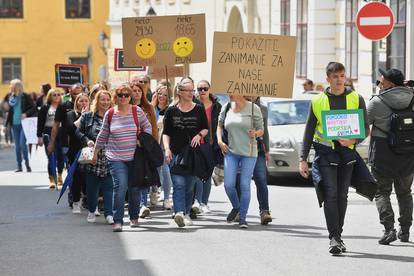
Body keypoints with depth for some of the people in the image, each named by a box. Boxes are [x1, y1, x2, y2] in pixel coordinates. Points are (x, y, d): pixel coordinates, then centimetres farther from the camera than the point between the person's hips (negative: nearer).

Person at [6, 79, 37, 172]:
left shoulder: (25, 97, -6)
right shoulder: (11, 97, 7)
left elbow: (34, 108, -5)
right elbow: (10, 110, 15)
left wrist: (26, 114, -20)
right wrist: (7, 122, 11)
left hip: (23, 124, -5)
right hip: (15, 124, 5)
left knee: (22, 144, -12)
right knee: (17, 145, 7)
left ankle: (27, 164, 1)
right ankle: (19, 166, 13)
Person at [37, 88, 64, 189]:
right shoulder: (45, 108, 4)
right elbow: (40, 123, 3)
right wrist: (39, 136, -2)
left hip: (60, 133, 2)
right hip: (48, 133, -2)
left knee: (61, 156, 6)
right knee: (51, 157, -7)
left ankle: (60, 176, 23)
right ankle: (52, 179, -6)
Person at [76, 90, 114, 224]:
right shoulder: (87, 117, 5)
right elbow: (78, 132, 7)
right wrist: (87, 140, -10)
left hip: (109, 159, -1)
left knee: (109, 187, -4)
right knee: (91, 187, 8)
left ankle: (109, 213, -2)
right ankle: (91, 211, 25)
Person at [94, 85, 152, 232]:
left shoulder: (137, 111, 0)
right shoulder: (109, 114, 2)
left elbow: (147, 127, 10)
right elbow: (103, 135, 13)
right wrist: (95, 152, 17)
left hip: (135, 157, 1)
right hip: (116, 158, -1)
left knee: (134, 188, 11)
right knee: (120, 186, -15)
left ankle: (134, 217, 29)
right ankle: (117, 221, -14)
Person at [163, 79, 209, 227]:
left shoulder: (199, 109, 8)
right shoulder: (171, 111, 5)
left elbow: (206, 128, 13)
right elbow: (166, 133, 6)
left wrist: (199, 135, -8)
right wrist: (167, 149, -8)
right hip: (176, 152, -2)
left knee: (190, 186, 6)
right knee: (178, 184, -16)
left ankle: (186, 213, 21)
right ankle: (179, 212, -29)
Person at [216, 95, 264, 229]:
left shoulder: (253, 108, -4)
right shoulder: (226, 108, 5)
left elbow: (261, 130, 2)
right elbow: (220, 125, 21)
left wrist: (255, 133, -20)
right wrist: (220, 141, 6)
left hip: (249, 153, -3)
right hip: (230, 152, 3)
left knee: (245, 186, -5)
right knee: (228, 184, -4)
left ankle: (242, 218, 4)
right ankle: (236, 207, 24)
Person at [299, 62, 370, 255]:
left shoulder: (356, 99, 4)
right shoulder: (318, 101, 3)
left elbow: (365, 128, 6)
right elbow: (309, 132, 8)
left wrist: (353, 140, -15)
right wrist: (303, 159, 2)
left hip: (347, 151, 2)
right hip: (325, 152, -2)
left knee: (342, 196, 8)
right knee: (330, 195, -12)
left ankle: (338, 235, 18)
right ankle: (334, 238, -14)